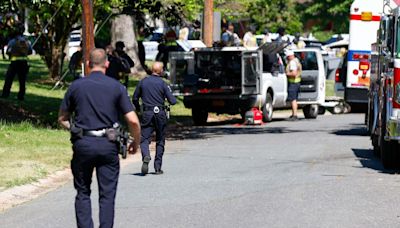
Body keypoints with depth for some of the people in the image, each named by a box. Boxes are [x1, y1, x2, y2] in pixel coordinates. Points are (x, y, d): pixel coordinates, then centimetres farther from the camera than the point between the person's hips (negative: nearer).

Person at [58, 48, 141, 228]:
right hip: (108, 145, -1)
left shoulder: (76, 86, 2)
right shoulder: (117, 87, -1)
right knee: (107, 195, 5)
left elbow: (62, 119, 10)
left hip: (82, 145, 1)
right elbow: (133, 121, -5)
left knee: (83, 193, 11)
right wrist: (136, 142, 11)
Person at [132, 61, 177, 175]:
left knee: (144, 139, 0)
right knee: (160, 141, 12)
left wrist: (138, 108, 25)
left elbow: (135, 98, 8)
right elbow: (172, 101, -7)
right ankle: (158, 167, 12)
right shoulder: (163, 84, -5)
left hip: (147, 114, 1)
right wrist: (173, 98, 16)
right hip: (160, 114, -1)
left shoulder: (143, 82, 2)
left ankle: (146, 156, -30)